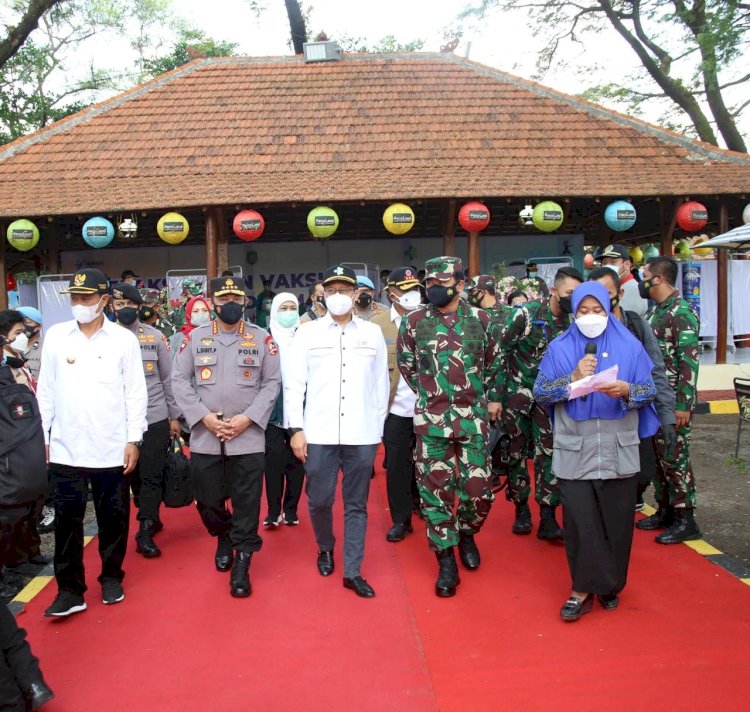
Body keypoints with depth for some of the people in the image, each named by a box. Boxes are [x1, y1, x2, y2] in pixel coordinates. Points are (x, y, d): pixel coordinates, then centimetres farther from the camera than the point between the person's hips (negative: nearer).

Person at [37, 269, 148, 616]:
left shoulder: (124, 339, -2)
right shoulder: (55, 336, 3)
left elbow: (136, 393, -1)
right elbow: (46, 391, 7)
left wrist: (133, 440, -4)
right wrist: (41, 437, 5)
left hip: (112, 449, -1)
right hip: (65, 449, 1)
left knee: (113, 518, 11)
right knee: (67, 520, 5)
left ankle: (111, 577, 28)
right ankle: (70, 589, 16)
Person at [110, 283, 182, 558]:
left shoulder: (155, 336, 2)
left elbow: (168, 379, 5)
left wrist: (174, 416, 4)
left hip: (156, 419, -1)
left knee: (152, 476, -1)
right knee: (133, 476, 12)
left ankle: (144, 533, 5)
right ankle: (151, 518, 30)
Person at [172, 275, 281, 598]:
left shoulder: (262, 338, 2)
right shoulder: (194, 337, 4)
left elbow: (272, 382, 1)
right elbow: (179, 380, 3)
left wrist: (248, 418, -11)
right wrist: (204, 416, -9)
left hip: (248, 437, -1)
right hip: (204, 437, 2)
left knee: (247, 504, 2)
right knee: (207, 499, 12)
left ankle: (241, 565, 17)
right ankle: (223, 538, 41)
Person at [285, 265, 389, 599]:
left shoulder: (373, 333, 7)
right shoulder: (307, 333, 4)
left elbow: (381, 384, 9)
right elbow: (294, 384, 2)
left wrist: (378, 429, 7)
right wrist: (296, 428, -3)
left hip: (362, 434, 1)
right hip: (319, 433, 0)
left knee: (356, 504, 7)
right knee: (319, 500, 7)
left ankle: (352, 571, 18)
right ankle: (325, 548, 36)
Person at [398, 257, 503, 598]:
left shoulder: (480, 320, 2)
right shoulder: (413, 322, 0)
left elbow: (493, 362, 15)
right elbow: (407, 365, 11)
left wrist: (492, 398, 13)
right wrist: (430, 394, 8)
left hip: (474, 419, 1)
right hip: (431, 420, 0)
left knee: (479, 490, 2)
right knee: (436, 491, 3)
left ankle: (466, 534, 34)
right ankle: (446, 562, 18)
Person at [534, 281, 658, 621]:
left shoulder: (629, 346, 4)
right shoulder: (559, 348, 3)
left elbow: (649, 390, 2)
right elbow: (540, 393, -1)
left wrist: (626, 390, -18)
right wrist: (572, 378, -15)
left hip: (619, 450, 1)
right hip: (574, 451, -1)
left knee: (616, 521, 7)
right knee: (580, 521, -1)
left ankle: (610, 585, 27)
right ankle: (584, 589, 13)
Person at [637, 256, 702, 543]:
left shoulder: (682, 312, -15)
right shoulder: (654, 311, 12)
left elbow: (689, 361, -19)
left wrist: (683, 404, -21)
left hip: (673, 402, -9)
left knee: (674, 459, -2)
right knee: (657, 458, 14)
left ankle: (685, 521, 10)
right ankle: (665, 511, 26)